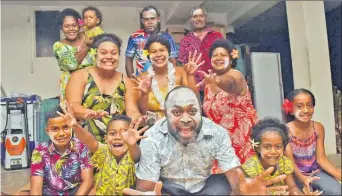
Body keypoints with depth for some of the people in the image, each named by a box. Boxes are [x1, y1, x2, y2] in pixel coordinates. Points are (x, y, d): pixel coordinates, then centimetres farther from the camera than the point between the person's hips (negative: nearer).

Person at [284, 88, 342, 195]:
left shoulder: (318, 128, -4)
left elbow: (321, 158, -3)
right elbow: (289, 162, -18)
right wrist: (302, 178, -36)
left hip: (316, 171, 3)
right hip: (296, 174, -3)